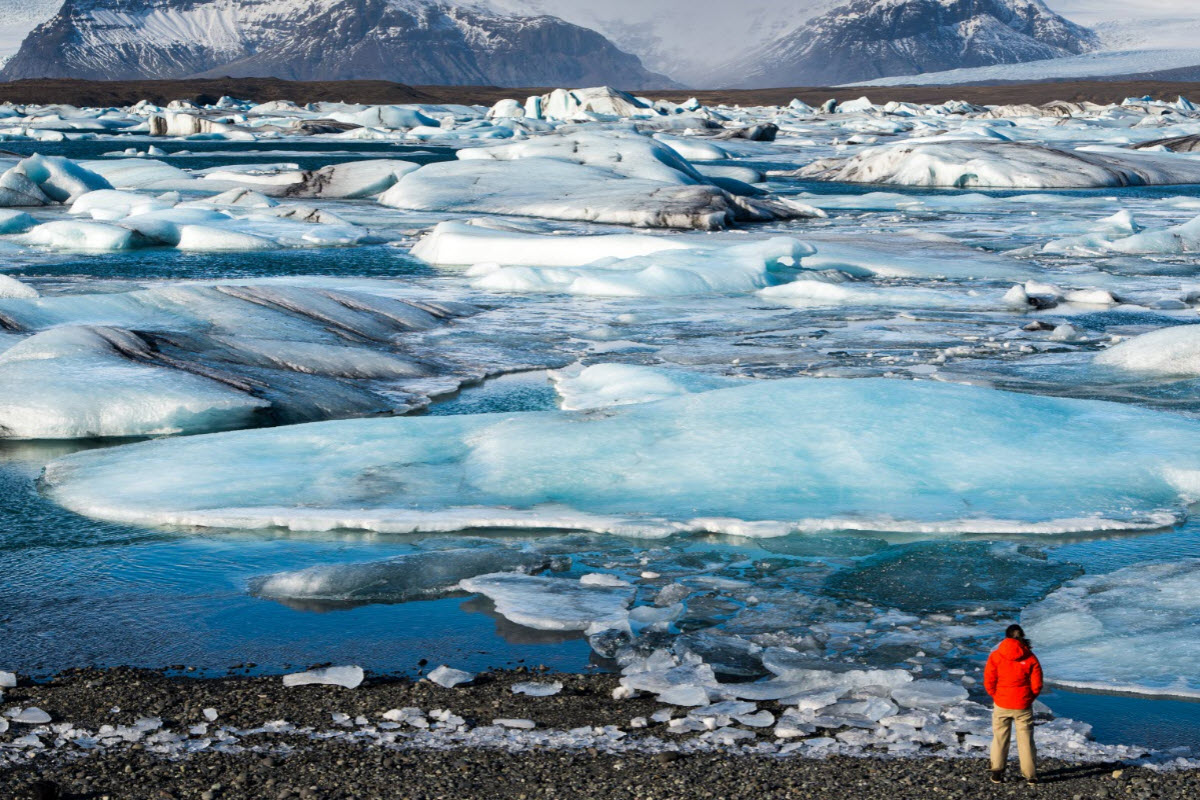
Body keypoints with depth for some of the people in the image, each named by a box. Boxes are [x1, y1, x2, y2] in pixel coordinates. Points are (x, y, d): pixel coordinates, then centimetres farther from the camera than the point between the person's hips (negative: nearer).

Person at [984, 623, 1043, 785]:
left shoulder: (995, 656, -8)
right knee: (1026, 740, 9)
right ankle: (1030, 776, 11)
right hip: (1024, 707, 0)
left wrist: (997, 697, 10)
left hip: (1001, 705, 0)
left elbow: (989, 682, -7)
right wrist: (1028, 699, 11)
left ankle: (997, 773, 15)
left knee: (1000, 739, 13)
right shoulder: (1030, 658, -6)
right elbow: (1037, 685, -5)